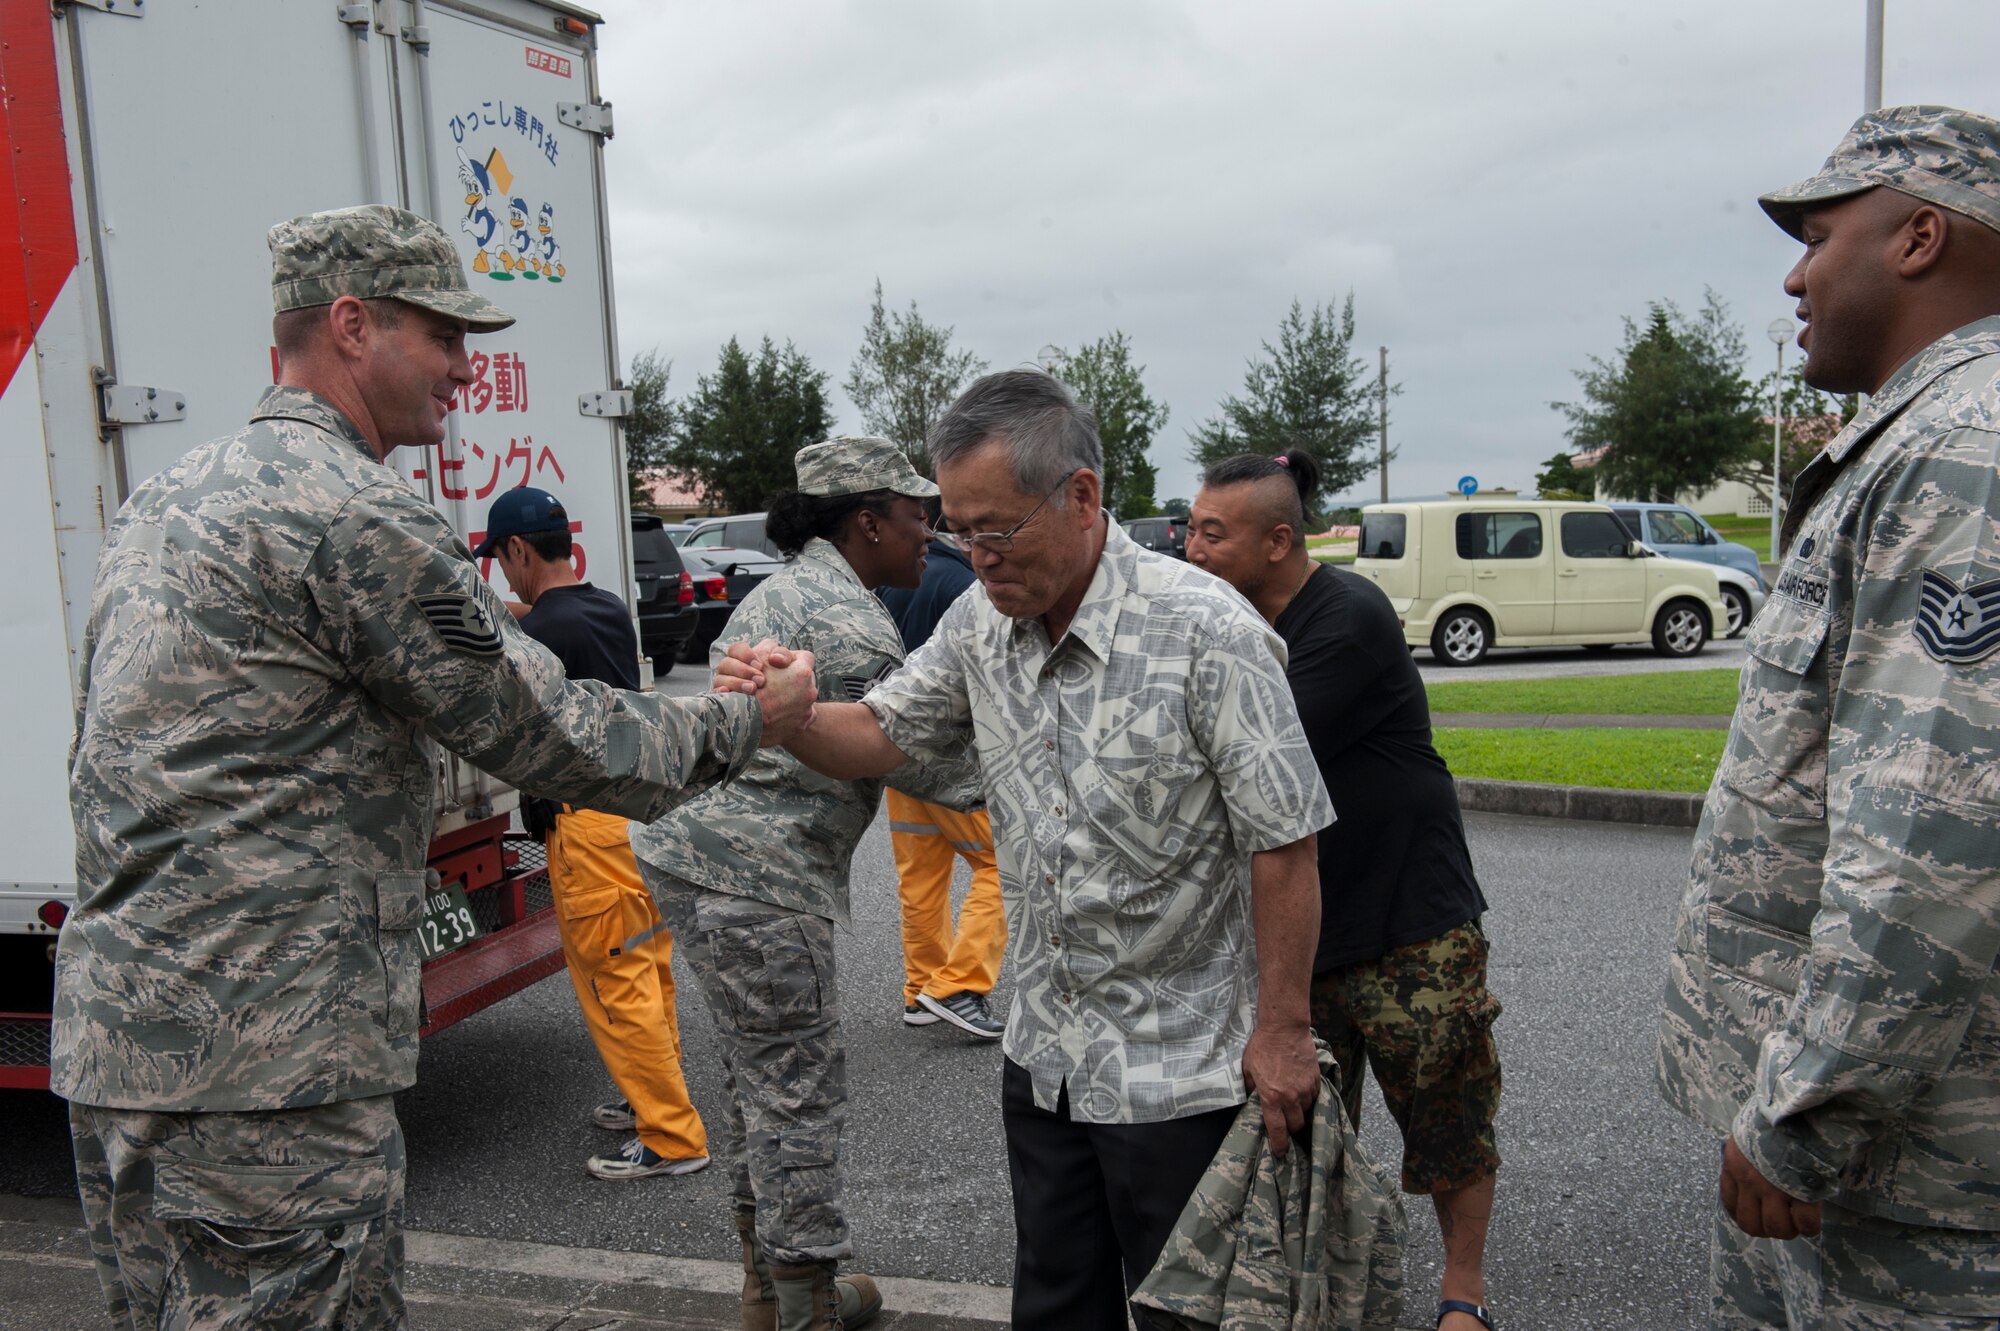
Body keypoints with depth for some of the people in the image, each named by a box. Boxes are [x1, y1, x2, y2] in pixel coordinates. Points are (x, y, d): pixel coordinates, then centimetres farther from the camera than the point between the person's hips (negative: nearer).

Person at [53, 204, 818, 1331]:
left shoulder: (166, 499, 15)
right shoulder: (359, 514, -16)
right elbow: (549, 736, -12)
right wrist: (746, 725, 1)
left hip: (113, 1037, 10)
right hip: (263, 1068, -10)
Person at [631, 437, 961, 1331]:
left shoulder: (785, 590, 18)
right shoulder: (850, 621, -15)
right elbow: (918, 762, -13)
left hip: (701, 855, 11)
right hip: (755, 879, -11)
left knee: (762, 1081, 20)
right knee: (799, 1092, -1)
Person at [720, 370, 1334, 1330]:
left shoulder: (1208, 632, -22)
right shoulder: (980, 625, -2)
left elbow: (1283, 844, -19)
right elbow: (879, 738, 8)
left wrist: (1282, 1030, -15)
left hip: (1178, 1070, -6)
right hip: (1043, 1053, 6)